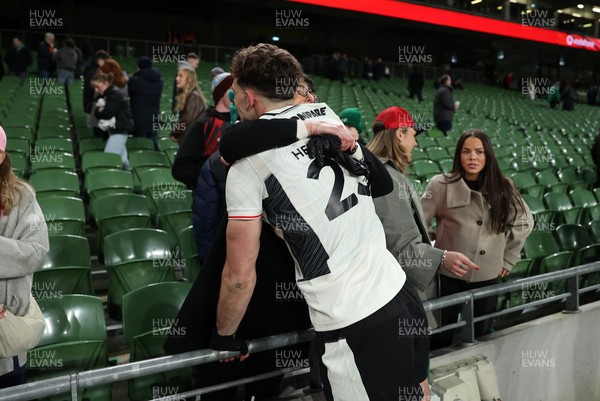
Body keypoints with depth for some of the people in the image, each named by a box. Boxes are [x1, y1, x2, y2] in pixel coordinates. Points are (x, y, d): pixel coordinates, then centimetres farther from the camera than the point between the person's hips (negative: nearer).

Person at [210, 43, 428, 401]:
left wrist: (224, 335, 12)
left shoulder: (247, 163, -9)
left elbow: (240, 276, -7)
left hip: (354, 328, -6)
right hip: (402, 294, 6)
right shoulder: (327, 114, 7)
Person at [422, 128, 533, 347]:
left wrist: (508, 258, 8)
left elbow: (524, 222, 12)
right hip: (449, 275, -2)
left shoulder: (502, 187, -1)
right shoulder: (441, 185, -11)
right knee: (443, 334, 11)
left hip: (487, 276, 3)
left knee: (482, 334, 16)